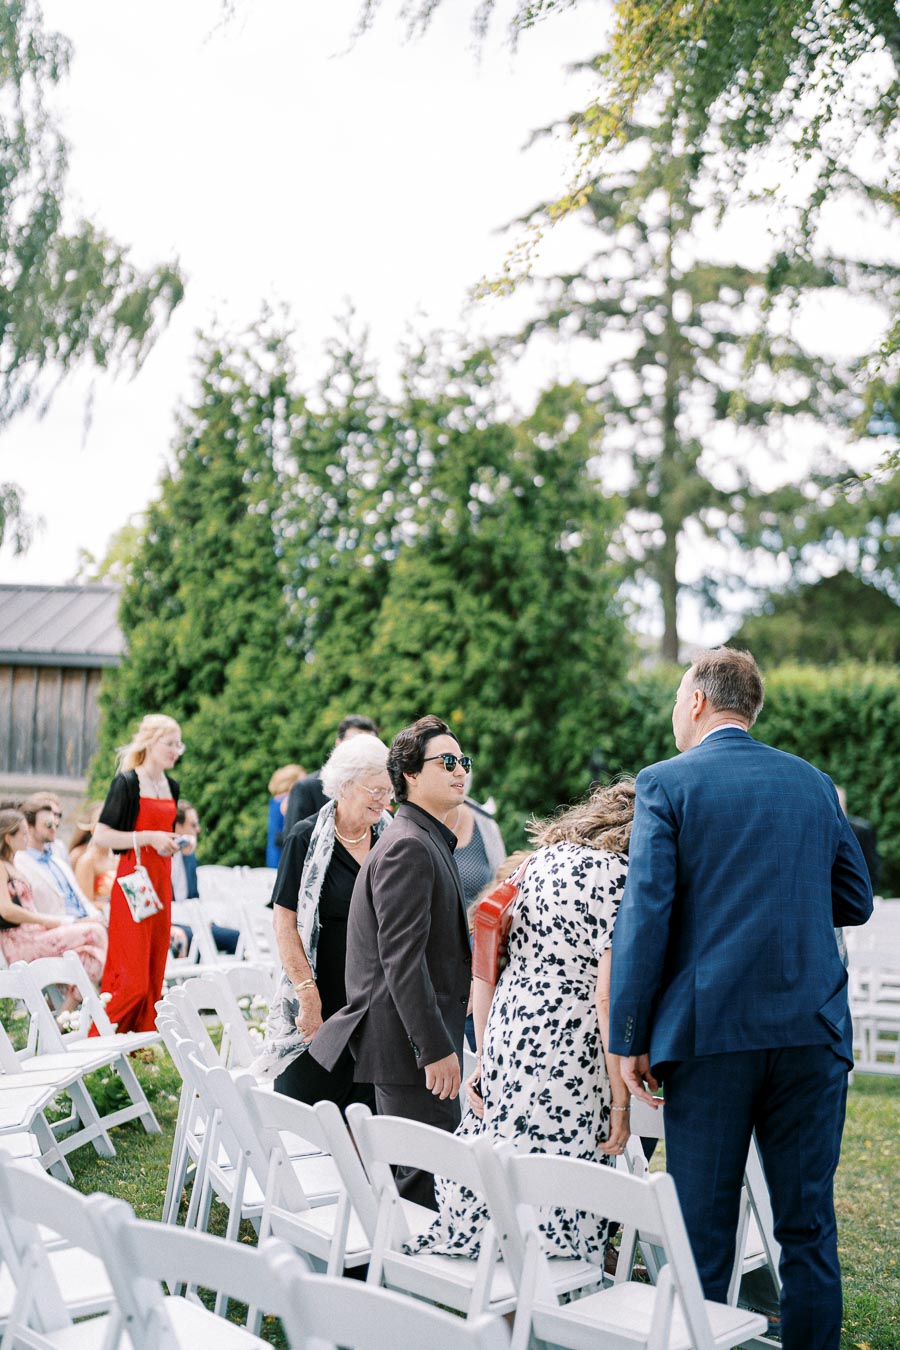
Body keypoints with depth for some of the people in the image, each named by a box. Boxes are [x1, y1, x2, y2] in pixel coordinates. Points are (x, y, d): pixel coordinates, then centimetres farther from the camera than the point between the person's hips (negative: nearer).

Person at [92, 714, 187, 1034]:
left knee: (155, 971, 9)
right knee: (132, 975, -10)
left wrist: (178, 842, 9)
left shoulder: (171, 786, 14)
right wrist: (148, 837, -19)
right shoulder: (127, 783, -9)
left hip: (161, 882, 7)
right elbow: (101, 836, -14)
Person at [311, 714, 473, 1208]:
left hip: (423, 1038, 11)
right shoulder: (408, 847, -16)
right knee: (426, 1174, -7)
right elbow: (401, 958, -22)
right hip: (410, 1043, -11)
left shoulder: (430, 841, 17)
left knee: (412, 1168, 16)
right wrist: (436, 1049, -23)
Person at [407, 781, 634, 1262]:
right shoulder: (621, 875, -7)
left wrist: (485, 1057, 17)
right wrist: (620, 1100, -9)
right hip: (569, 1057, -6)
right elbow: (607, 996, -14)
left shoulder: (539, 859, 13)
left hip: (505, 1042, 7)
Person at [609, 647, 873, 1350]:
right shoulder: (814, 783, 10)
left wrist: (630, 1039, -6)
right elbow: (856, 901, 17)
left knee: (703, 1231, 4)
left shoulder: (666, 783, -2)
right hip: (812, 1028, 3)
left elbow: (645, 914, -9)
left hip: (710, 1028, -3)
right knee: (809, 1226, 10)